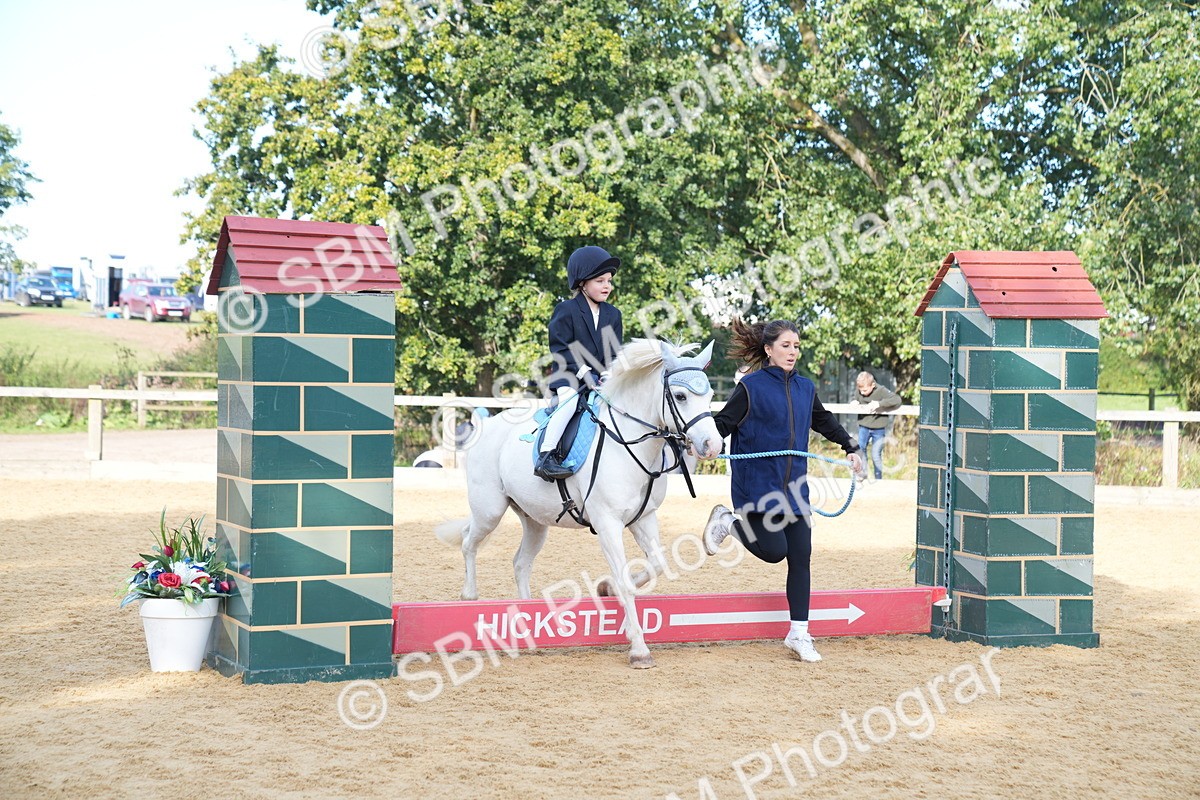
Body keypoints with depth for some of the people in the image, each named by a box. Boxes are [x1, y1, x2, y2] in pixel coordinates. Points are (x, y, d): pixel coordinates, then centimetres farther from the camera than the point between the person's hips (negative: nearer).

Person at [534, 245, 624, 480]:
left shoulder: (613, 314, 15)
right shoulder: (565, 311, -3)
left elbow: (615, 351, 13)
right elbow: (560, 348, -9)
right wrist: (583, 370, -19)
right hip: (569, 377, -6)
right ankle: (546, 456, -33)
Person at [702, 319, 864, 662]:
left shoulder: (805, 388, 11)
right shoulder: (751, 387, -7)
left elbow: (824, 422, 28)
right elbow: (724, 421, -12)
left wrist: (851, 448, 31)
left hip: (794, 486, 6)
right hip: (757, 485, -6)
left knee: (800, 557, 2)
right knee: (774, 550, -10)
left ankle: (799, 633, 10)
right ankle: (729, 521, 19)